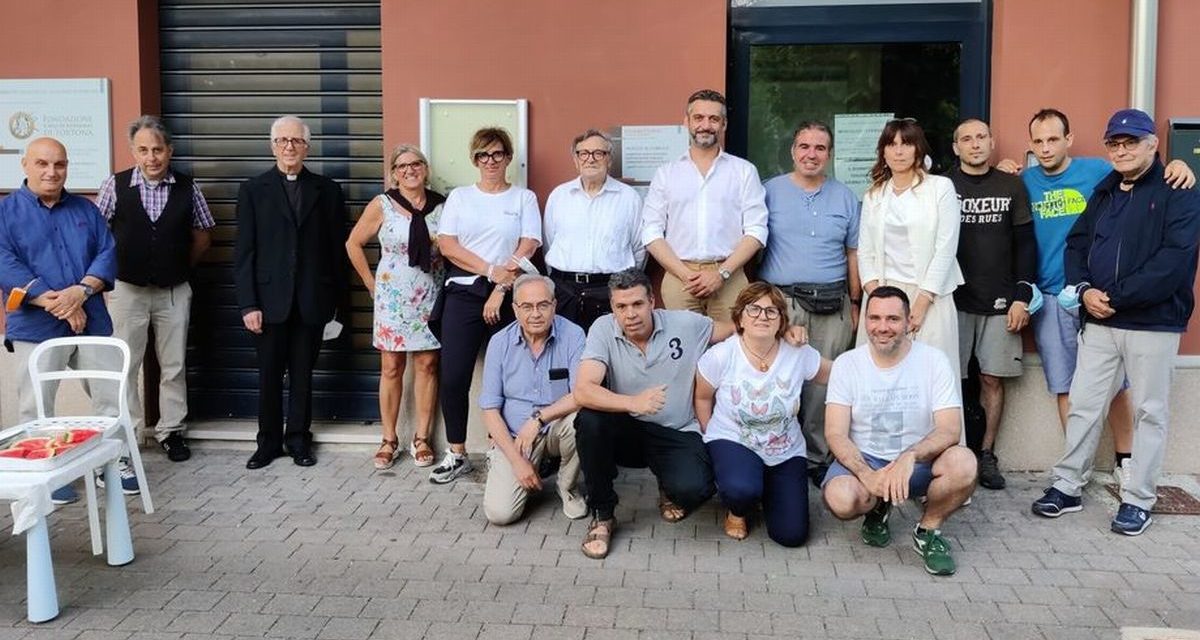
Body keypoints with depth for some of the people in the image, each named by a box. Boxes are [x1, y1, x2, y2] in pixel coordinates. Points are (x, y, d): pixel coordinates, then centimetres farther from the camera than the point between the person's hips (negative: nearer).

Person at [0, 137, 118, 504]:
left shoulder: (85, 209, 11)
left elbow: (107, 253, 3)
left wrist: (81, 291, -15)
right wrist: (56, 304, -17)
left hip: (91, 321, 3)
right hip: (36, 326, -3)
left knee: (112, 397, 7)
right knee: (36, 408, 3)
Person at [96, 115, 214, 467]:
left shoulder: (187, 187, -3)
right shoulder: (115, 185, -6)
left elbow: (202, 236, 8)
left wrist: (180, 267, 9)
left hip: (174, 292, 1)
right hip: (127, 289, -1)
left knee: (174, 366, 10)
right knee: (124, 366, 5)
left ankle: (171, 431, 22)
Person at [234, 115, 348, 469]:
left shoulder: (327, 190, 6)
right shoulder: (253, 190, 4)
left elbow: (337, 247, 6)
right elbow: (244, 251, 0)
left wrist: (335, 298, 1)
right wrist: (248, 304, -7)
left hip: (311, 301, 1)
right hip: (270, 300, 0)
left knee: (303, 374, 8)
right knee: (269, 374, 6)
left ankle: (299, 440, 20)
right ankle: (268, 442, 19)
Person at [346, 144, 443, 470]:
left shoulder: (441, 204, 0)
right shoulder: (382, 205, -4)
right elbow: (354, 244, 3)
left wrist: (449, 284, 0)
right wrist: (372, 284, 2)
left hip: (430, 296, 1)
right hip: (393, 296, -1)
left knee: (427, 365, 4)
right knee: (391, 368, 4)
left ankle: (421, 438, 15)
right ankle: (389, 440, 14)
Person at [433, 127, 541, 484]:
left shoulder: (524, 198, 8)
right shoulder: (459, 197, 12)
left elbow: (528, 247, -2)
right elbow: (447, 245, 1)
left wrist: (501, 289, -12)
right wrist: (491, 270, -10)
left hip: (508, 297, -1)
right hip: (463, 294, 1)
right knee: (453, 378, -5)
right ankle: (457, 455, 6)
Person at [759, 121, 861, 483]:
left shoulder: (845, 197, 14)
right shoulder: (771, 192, 6)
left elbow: (853, 253, 15)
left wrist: (855, 303, 10)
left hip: (832, 306, 2)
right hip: (780, 301, -2)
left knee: (824, 386, 2)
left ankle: (819, 458, 12)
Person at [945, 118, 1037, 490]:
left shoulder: (1011, 187, 8)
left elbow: (1025, 244, 6)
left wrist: (1022, 296, -1)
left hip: (1000, 302, 2)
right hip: (952, 298, -2)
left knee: (993, 379, 4)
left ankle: (986, 454, 14)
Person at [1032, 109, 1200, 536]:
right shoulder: (1104, 192, 14)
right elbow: (1076, 244, 12)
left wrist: (1117, 297, -19)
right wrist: (1084, 290, -7)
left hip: (1153, 323, -5)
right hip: (1098, 322, 5)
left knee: (1150, 411, 5)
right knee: (1083, 404, 8)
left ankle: (1138, 500, 14)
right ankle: (1067, 486, 17)